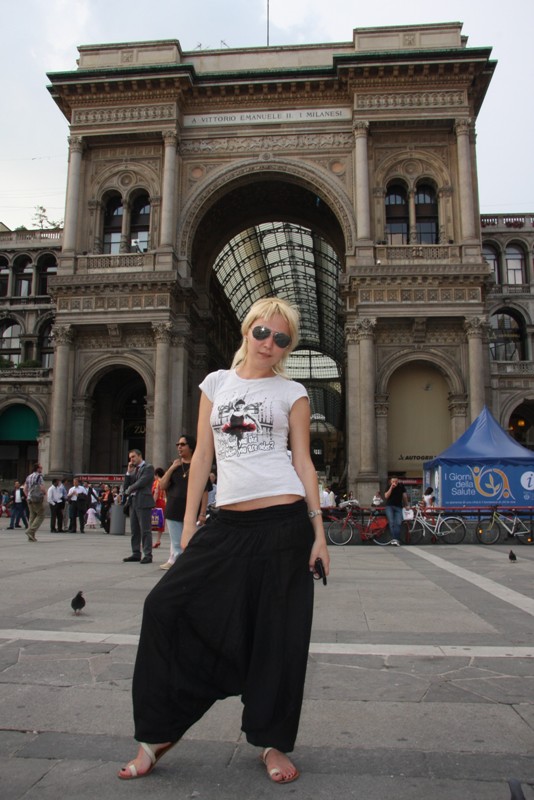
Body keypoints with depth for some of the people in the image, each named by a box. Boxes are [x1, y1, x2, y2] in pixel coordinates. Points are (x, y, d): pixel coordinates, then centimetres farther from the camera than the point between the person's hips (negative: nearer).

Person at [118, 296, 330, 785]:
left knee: (280, 634, 5)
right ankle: (158, 733, 15)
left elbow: (303, 462, 4)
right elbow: (203, 455, 11)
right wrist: (188, 523, 7)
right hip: (228, 523, 3)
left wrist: (318, 530, -3)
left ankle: (272, 743, 26)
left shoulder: (292, 393, 6)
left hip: (284, 520, -2)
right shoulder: (217, 383, 12)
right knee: (167, 605, -4)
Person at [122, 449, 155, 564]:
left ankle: (147, 555, -5)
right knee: (134, 530, 10)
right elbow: (126, 486, 13)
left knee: (145, 530, -7)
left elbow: (141, 482, -14)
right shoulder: (134, 470, 20)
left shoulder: (148, 468, -2)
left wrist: (129, 490, -1)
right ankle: (136, 554, 16)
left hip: (143, 502, -8)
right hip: (133, 501, 8)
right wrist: (129, 472, 4)